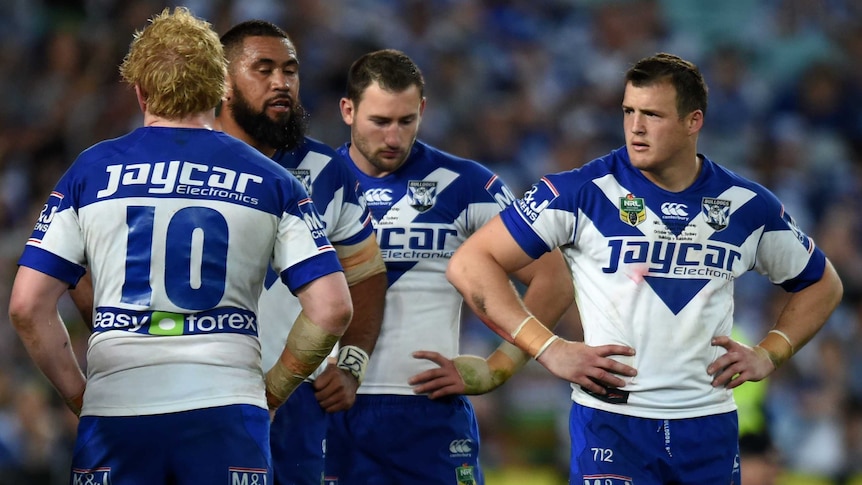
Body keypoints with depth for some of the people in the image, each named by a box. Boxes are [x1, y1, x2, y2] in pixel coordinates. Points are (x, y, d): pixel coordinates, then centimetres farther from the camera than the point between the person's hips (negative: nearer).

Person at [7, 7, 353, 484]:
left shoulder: (90, 171, 6)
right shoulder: (270, 181, 6)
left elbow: (27, 306, 1)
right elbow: (331, 309, -1)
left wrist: (77, 393, 10)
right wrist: (272, 389, 11)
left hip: (114, 411, 0)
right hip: (226, 407, 0)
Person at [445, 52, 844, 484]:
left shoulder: (747, 206, 6)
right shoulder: (583, 192, -5)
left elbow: (822, 284, 23)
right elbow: (470, 264, -5)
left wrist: (769, 353, 7)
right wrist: (549, 349, -11)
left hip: (710, 425, 3)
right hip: (612, 420, -3)